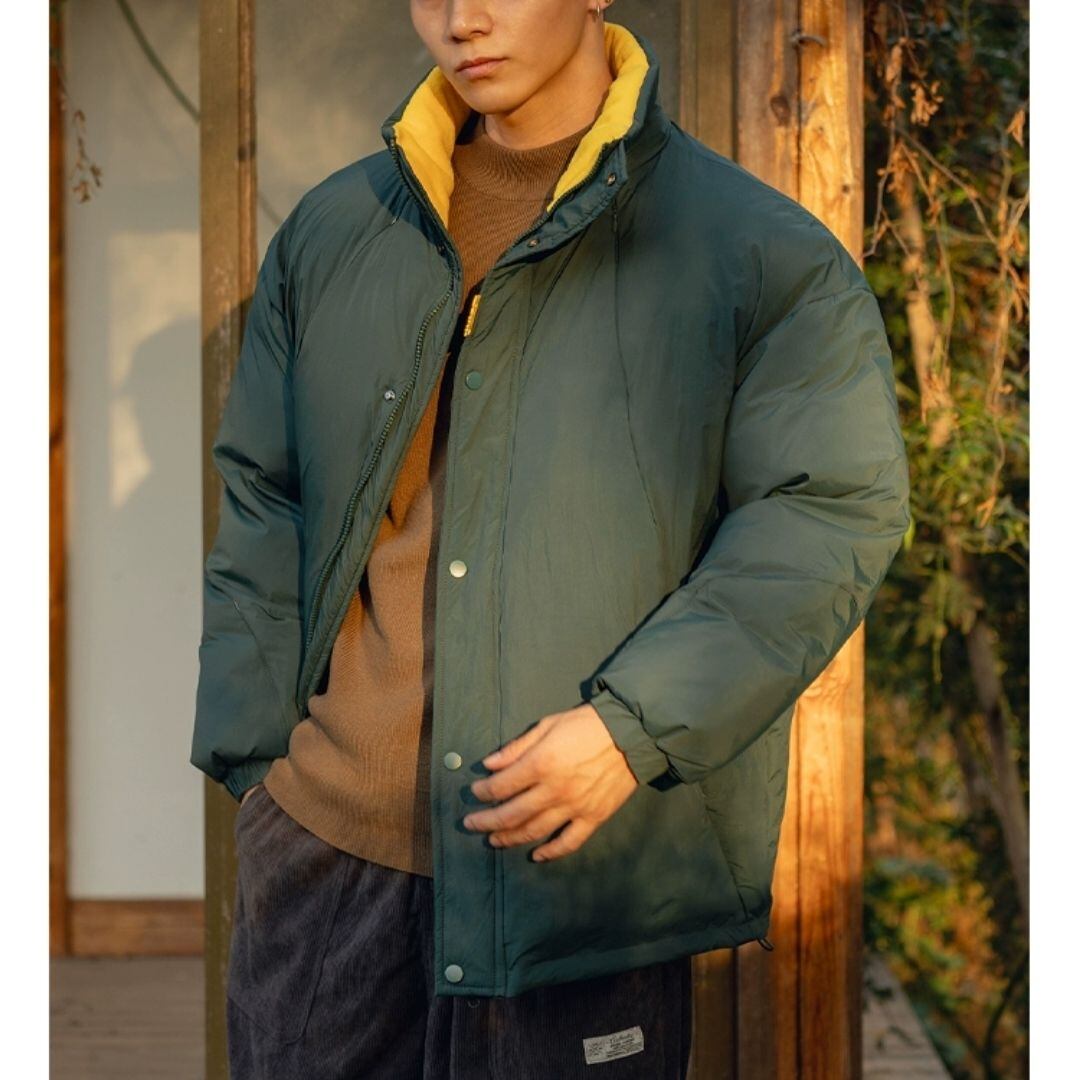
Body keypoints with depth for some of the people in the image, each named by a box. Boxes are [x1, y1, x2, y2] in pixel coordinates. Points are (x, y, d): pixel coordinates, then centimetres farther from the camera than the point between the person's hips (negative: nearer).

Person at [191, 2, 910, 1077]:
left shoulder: (766, 255, -4)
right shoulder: (332, 231, 11)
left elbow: (835, 511, -9)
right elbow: (261, 502, 15)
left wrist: (633, 726, -17)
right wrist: (253, 747, 8)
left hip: (588, 865, -3)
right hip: (326, 828, 4)